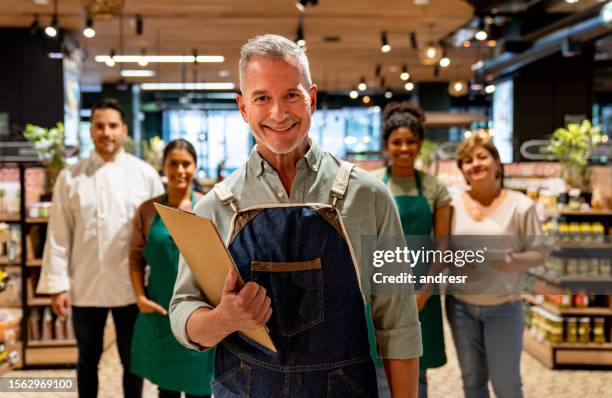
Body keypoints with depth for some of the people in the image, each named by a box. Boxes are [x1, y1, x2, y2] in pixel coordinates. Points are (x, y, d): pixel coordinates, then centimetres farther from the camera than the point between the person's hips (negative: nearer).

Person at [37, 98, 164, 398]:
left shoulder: (145, 174, -2)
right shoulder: (70, 177, -1)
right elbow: (59, 235, -1)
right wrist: (57, 285, -4)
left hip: (131, 286, 0)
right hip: (85, 287, 1)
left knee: (132, 359, 15)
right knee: (87, 360, 17)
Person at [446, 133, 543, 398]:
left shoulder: (520, 205, -8)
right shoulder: (453, 205, -1)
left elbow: (539, 254, -4)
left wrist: (513, 260, -23)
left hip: (503, 307, -2)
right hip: (461, 305, 2)